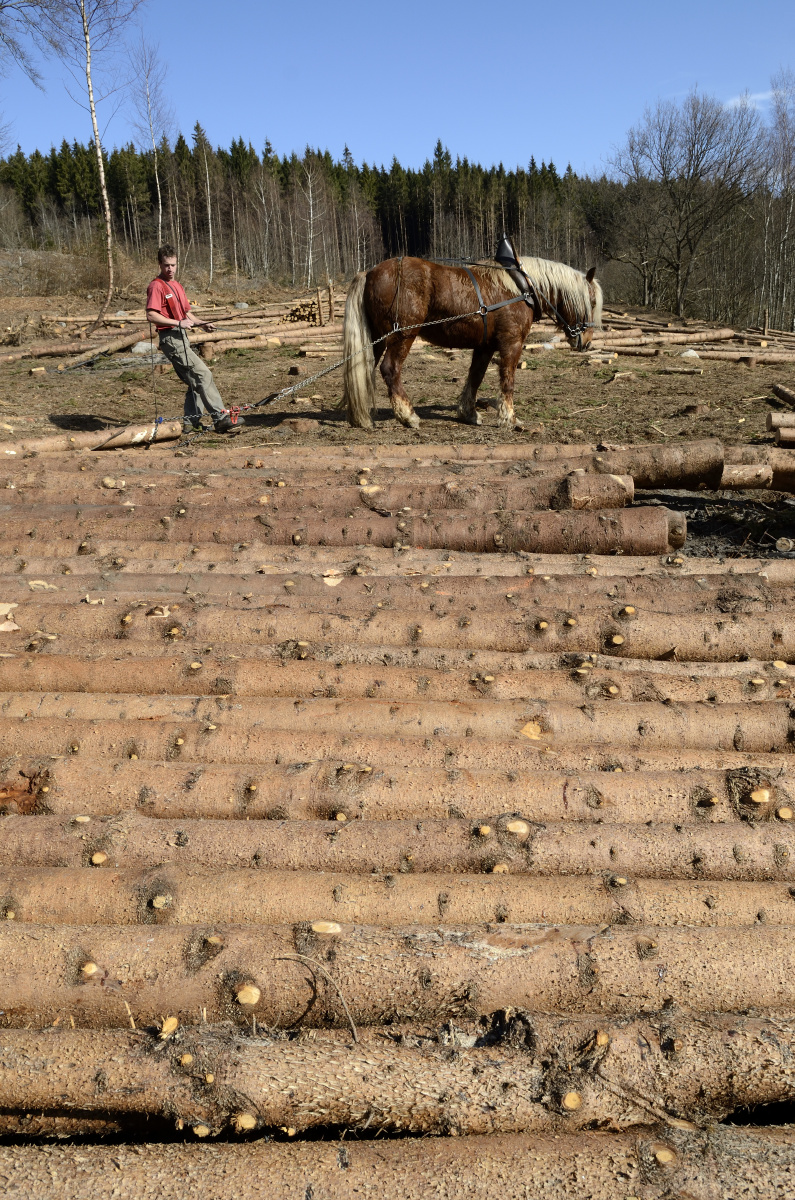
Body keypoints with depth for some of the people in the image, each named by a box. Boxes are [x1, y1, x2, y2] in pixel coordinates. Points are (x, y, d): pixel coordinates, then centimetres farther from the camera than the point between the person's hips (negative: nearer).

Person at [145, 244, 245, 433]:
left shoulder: (177, 286, 20)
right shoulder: (157, 286, -8)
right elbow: (151, 315, -18)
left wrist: (199, 323, 8)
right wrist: (179, 323, -21)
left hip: (182, 338, 10)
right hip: (170, 338, -10)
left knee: (195, 381, 10)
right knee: (203, 374, -13)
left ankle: (191, 422, 16)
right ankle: (220, 417, -12)